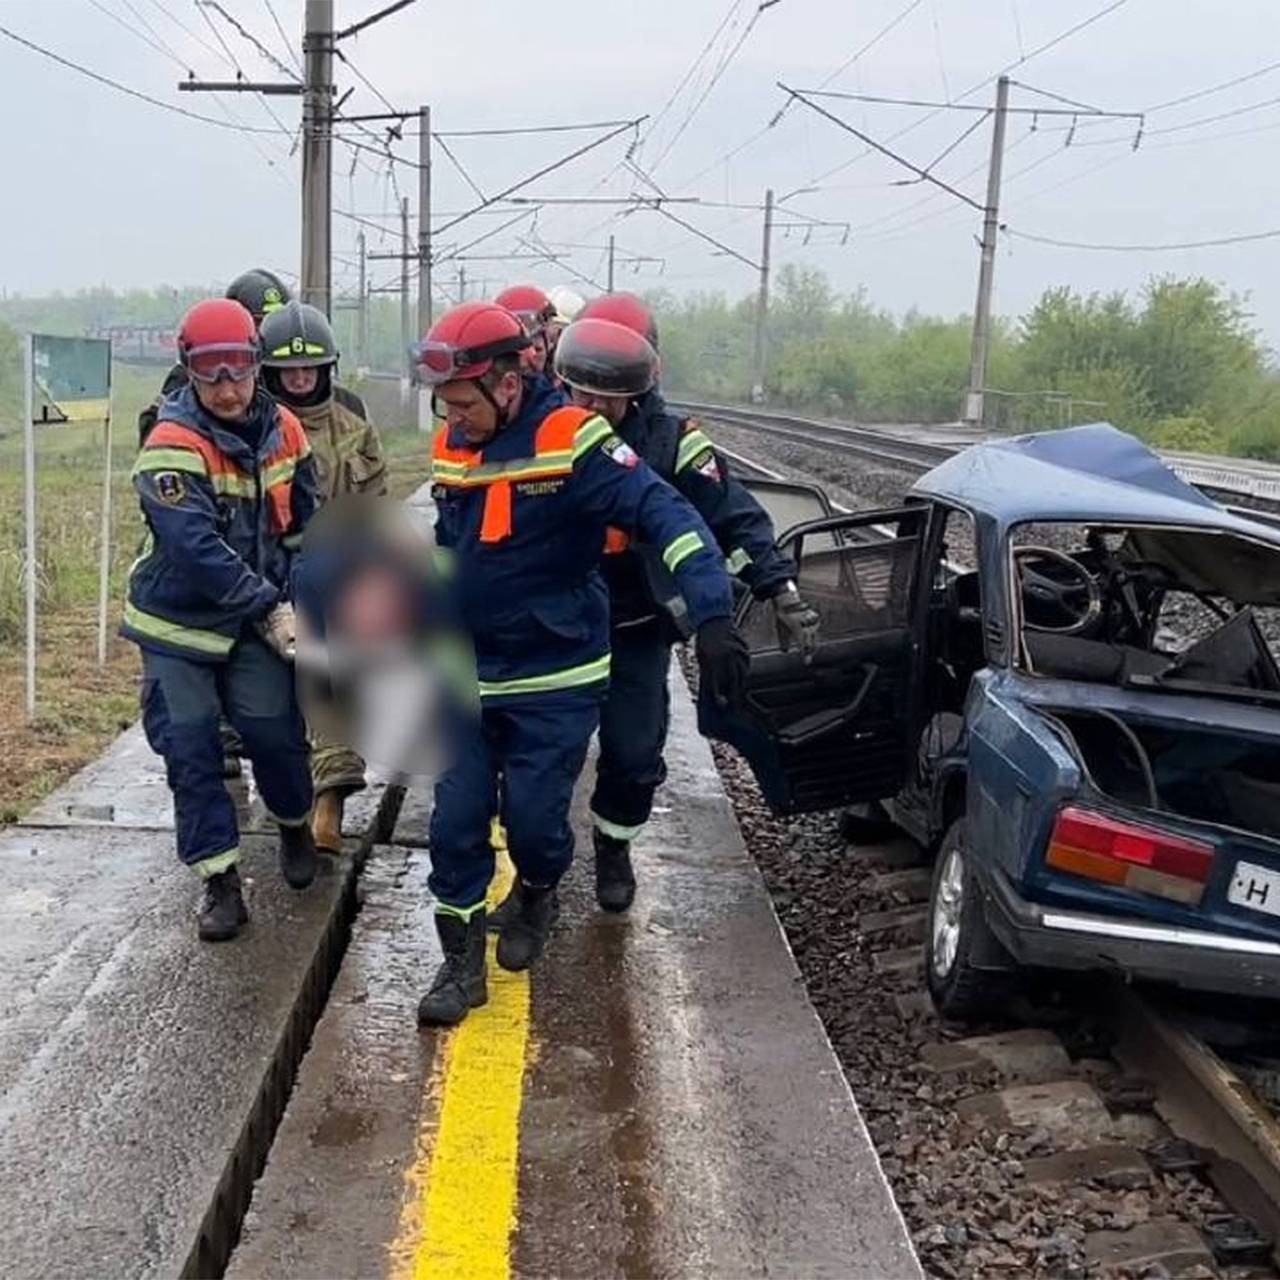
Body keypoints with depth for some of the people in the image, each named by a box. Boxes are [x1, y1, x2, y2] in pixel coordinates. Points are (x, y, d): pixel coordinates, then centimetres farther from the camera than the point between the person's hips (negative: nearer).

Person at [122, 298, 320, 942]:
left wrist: (302, 602, 4)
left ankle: (295, 826, 28)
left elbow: (305, 526, 8)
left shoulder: (282, 430, -2)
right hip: (177, 622, -3)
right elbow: (198, 548, -28)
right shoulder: (171, 446, -20)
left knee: (276, 732, -2)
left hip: (257, 620, 3)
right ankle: (220, 877, 10)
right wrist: (271, 611, -29)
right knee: (189, 747, -2)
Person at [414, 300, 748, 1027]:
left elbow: (667, 516, -27)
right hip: (469, 679, 5)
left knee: (534, 817, 2)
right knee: (456, 821, 2)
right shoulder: (451, 447, 1)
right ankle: (463, 962, 18)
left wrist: (713, 617, -39)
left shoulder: (570, 442, -19)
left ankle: (538, 899, 37)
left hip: (556, 683, -5)